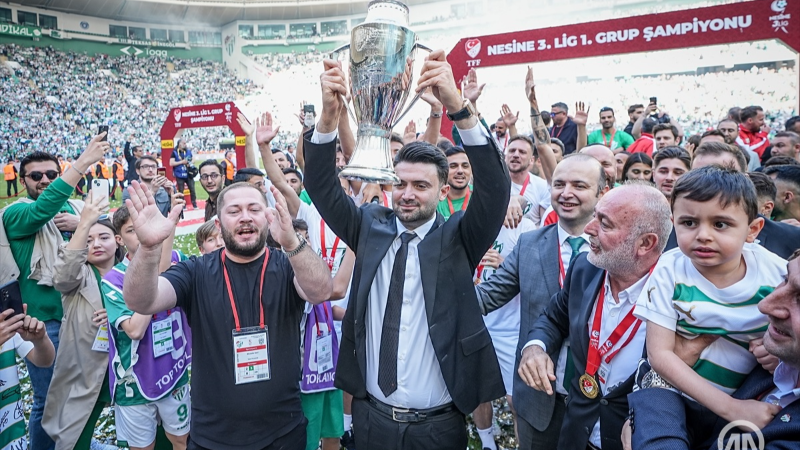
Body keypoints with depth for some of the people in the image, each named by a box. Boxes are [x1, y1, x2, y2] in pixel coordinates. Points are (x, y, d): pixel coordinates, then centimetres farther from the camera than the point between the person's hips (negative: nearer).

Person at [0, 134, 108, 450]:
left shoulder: (76, 207, 8)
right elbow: (41, 212, -30)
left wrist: (83, 224, -21)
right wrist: (83, 162, -38)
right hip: (45, 320, -5)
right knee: (49, 400, 6)